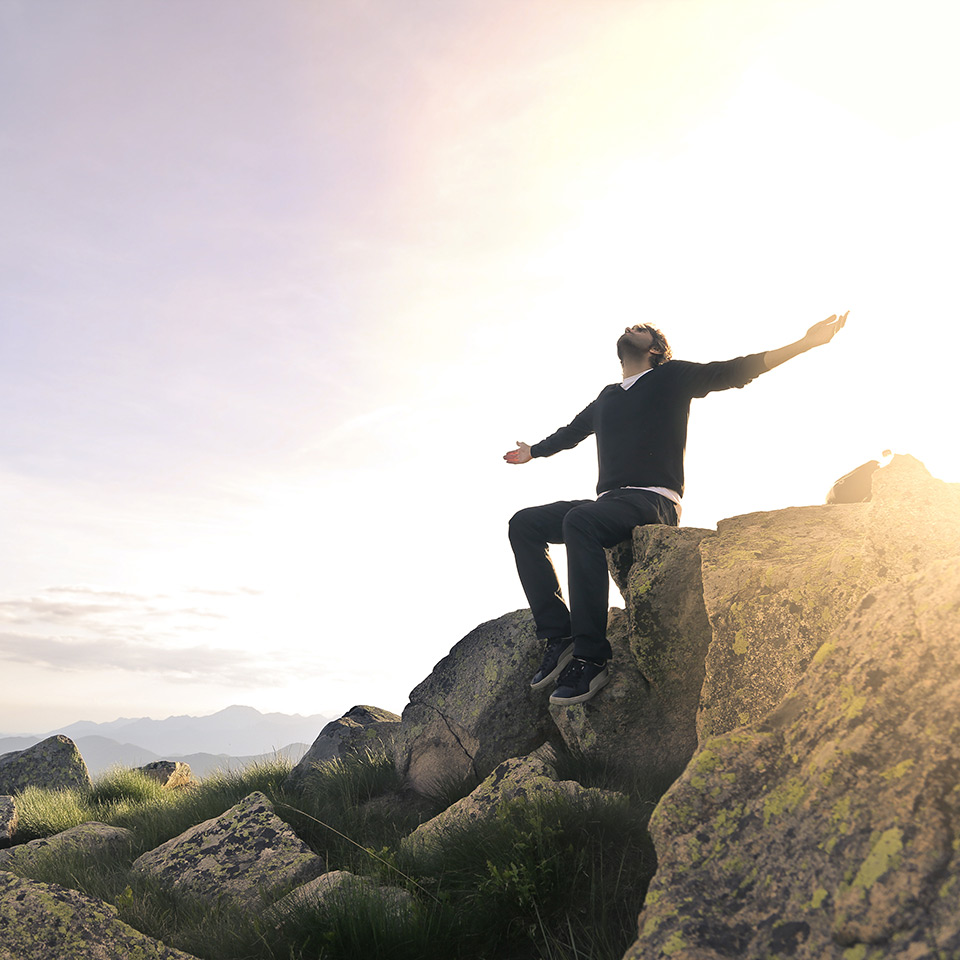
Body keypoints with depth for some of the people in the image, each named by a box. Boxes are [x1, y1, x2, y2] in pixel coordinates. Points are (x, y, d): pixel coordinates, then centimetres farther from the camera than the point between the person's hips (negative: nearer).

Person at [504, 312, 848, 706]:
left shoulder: (671, 377, 12)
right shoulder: (606, 397, 28)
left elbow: (734, 371, 4)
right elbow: (571, 431, 44)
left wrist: (804, 343, -5)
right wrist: (533, 452, 59)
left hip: (655, 502, -6)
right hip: (610, 502, 6)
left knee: (580, 521, -35)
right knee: (524, 524, -12)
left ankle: (591, 658, -35)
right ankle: (558, 637, -20)